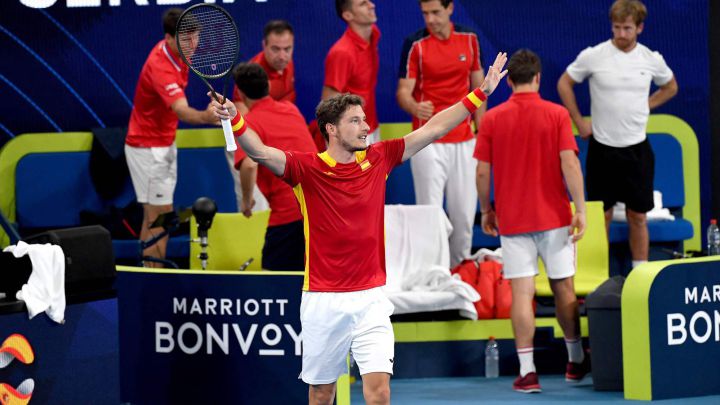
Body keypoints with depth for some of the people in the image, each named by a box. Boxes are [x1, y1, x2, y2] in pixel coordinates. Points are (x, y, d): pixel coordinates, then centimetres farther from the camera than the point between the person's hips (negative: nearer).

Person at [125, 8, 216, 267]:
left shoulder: (178, 53, -2)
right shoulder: (160, 67, -30)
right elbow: (182, 111, -44)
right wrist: (207, 117, -63)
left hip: (164, 145, 10)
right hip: (148, 148, -10)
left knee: (156, 217, 13)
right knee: (159, 217, -10)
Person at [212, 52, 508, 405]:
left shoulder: (377, 161, 6)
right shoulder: (308, 168, -6)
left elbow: (431, 129, 10)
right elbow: (260, 152, -22)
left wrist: (480, 94, 10)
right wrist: (235, 120, -41)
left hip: (371, 299, 2)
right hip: (323, 300, -2)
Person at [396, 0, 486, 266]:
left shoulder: (469, 40, 6)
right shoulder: (415, 44, -5)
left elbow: (478, 88, 13)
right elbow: (404, 90, -8)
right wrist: (414, 107, -31)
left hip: (464, 141, 4)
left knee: (464, 213, 8)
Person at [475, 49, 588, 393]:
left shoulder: (492, 119, 0)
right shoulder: (557, 115, -3)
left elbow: (482, 172, -1)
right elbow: (569, 164, -11)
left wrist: (486, 211, 12)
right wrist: (581, 210, -8)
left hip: (512, 220, 0)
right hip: (554, 217, 0)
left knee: (522, 293, -1)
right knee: (563, 288, 12)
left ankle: (527, 371, -6)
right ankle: (576, 361, 24)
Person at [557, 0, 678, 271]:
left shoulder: (652, 60, 0)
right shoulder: (593, 56, -7)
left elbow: (670, 87, 20)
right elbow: (564, 84, 6)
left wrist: (644, 107, 8)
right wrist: (579, 122, 3)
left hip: (637, 147, 2)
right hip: (602, 147, -2)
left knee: (638, 215, 4)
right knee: (602, 214, 5)